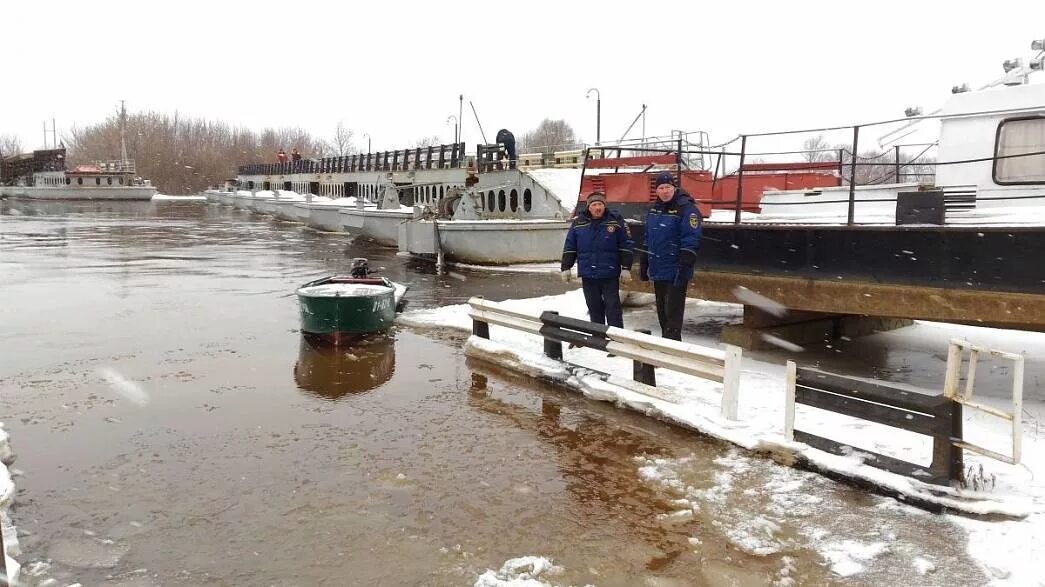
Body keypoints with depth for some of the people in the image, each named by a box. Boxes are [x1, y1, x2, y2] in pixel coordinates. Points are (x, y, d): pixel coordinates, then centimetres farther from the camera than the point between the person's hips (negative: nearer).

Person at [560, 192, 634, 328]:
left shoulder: (616, 220, -2)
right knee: (594, 307, 10)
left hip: (610, 274, -2)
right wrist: (565, 268, 5)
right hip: (588, 275, 3)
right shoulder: (578, 222, 4)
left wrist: (626, 268, -5)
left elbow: (625, 246, -1)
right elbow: (569, 248, 9)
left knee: (613, 307, 0)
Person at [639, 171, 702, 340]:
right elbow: (647, 239, 19)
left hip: (675, 272, -8)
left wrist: (683, 269, -22)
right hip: (657, 270, 8)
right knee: (661, 311, 15)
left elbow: (690, 242, -17)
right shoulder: (654, 209, 11)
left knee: (673, 313, -7)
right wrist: (643, 265, 17)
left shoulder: (686, 208, -12)